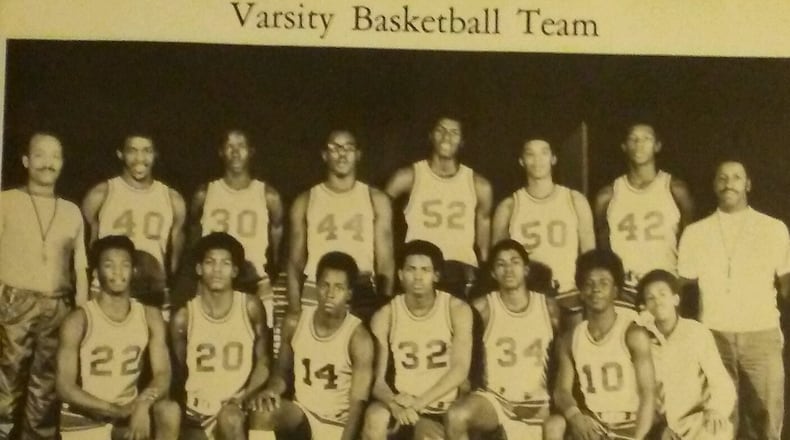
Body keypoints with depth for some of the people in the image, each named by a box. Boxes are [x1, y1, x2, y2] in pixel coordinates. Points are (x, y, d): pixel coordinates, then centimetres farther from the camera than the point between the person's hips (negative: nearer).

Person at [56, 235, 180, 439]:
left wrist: (142, 405, -28)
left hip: (130, 412, 3)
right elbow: (64, 387, -15)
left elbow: (163, 375, -7)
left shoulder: (150, 317, 0)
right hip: (83, 419, -3)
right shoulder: (79, 320, -11)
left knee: (169, 411, -27)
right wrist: (118, 410, -22)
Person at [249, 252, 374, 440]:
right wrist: (272, 389, -13)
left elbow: (358, 402, -18)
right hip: (301, 412, 3)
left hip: (339, 424, -3)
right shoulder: (295, 324, -3)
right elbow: (281, 372, 11)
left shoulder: (358, 337, -15)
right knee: (263, 413, -29)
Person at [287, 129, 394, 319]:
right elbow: (295, 262, 7)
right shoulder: (306, 201, 7)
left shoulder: (376, 200, 6)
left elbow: (385, 261, 4)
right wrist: (294, 311, -2)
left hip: (363, 296, 0)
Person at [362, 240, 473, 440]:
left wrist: (420, 402, -29)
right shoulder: (385, 316, -6)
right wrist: (394, 403, -32)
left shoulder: (456, 309, -9)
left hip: (442, 406, -1)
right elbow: (376, 379, -9)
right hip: (403, 401, 1)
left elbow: (460, 369, -17)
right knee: (374, 418, -31)